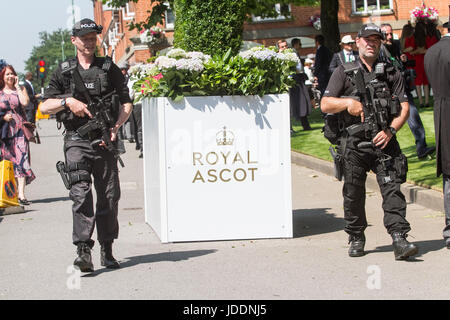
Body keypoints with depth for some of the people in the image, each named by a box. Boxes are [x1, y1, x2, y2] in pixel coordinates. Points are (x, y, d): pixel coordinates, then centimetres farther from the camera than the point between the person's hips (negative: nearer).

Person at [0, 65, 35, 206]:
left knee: (21, 159, -13)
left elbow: (25, 102, -10)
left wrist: (17, 86, -5)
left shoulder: (20, 89, 10)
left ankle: (21, 194, -19)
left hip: (20, 129, -1)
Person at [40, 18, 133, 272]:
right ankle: (83, 251, -20)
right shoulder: (64, 72, 10)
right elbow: (45, 106, 9)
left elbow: (126, 103, 8)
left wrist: (116, 126, -8)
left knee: (109, 196, 3)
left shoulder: (109, 68, 10)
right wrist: (68, 101, -9)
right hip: (76, 140, -1)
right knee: (81, 193, -15)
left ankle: (107, 250, 15)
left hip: (104, 140, 1)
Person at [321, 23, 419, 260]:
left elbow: (404, 107, 7)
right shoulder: (343, 73, 8)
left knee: (392, 188, -11)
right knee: (353, 194, 5)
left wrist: (390, 131, -8)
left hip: (383, 141, 0)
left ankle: (399, 239, -16)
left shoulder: (391, 73, 12)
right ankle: (356, 238, 21)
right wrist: (348, 102, -15)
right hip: (352, 144, 0)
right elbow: (325, 105, 2)